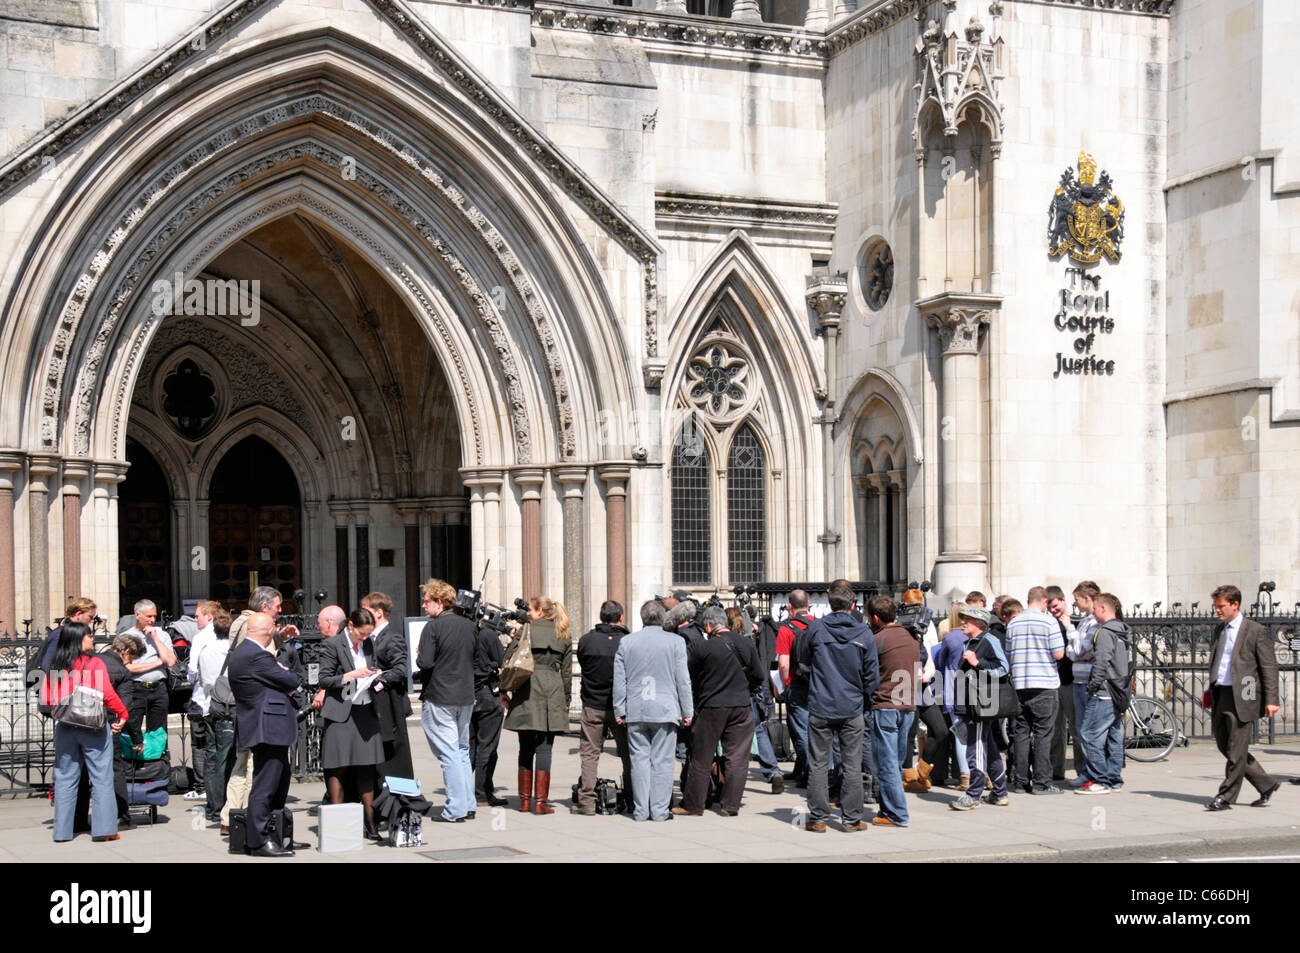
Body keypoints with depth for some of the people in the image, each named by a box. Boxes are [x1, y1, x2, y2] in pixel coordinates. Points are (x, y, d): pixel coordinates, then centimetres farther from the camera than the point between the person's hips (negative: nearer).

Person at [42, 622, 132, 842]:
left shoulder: (54, 667, 5)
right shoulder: (94, 663, -7)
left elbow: (45, 699, 7)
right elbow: (107, 694, -12)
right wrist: (123, 714, -1)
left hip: (64, 728, 4)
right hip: (93, 727, -4)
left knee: (65, 779, 11)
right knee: (102, 779, 2)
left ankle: (62, 831, 13)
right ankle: (104, 828, -1)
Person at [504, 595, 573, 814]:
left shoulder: (525, 630, 1)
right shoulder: (563, 636, 10)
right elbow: (567, 672, 12)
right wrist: (566, 701, 19)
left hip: (527, 693, -1)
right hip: (552, 696, 1)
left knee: (526, 748, 8)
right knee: (544, 748, 1)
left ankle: (525, 800, 13)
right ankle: (541, 802, -3)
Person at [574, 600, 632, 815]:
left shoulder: (586, 641, -5)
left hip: (592, 706, 1)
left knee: (589, 753, 7)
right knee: (628, 754, 11)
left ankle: (587, 801, 4)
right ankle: (631, 799, 13)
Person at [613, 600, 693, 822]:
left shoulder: (626, 642, 4)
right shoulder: (675, 642, -1)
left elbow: (619, 680, 6)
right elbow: (683, 680, 0)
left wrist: (619, 710, 12)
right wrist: (687, 711, 6)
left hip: (635, 712, 2)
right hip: (665, 711, -2)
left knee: (639, 760, 6)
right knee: (662, 761, 1)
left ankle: (640, 810, 8)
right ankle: (660, 810, 2)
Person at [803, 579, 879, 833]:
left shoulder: (815, 628, -4)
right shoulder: (864, 634, -3)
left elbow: (803, 661, 12)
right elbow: (872, 675, 1)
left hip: (820, 707, 0)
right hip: (852, 709, 0)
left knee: (818, 764, 5)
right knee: (852, 764, 6)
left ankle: (818, 818, 6)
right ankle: (852, 819, 10)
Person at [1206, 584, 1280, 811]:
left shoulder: (1256, 631, -5)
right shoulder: (1219, 629, 16)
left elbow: (1269, 667, -5)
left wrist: (1271, 700, -11)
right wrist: (1211, 693, 18)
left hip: (1241, 697, -8)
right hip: (1219, 696, 8)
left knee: (1236, 751, -4)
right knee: (1225, 747, 10)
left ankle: (1226, 797, 3)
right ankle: (1267, 785, 23)